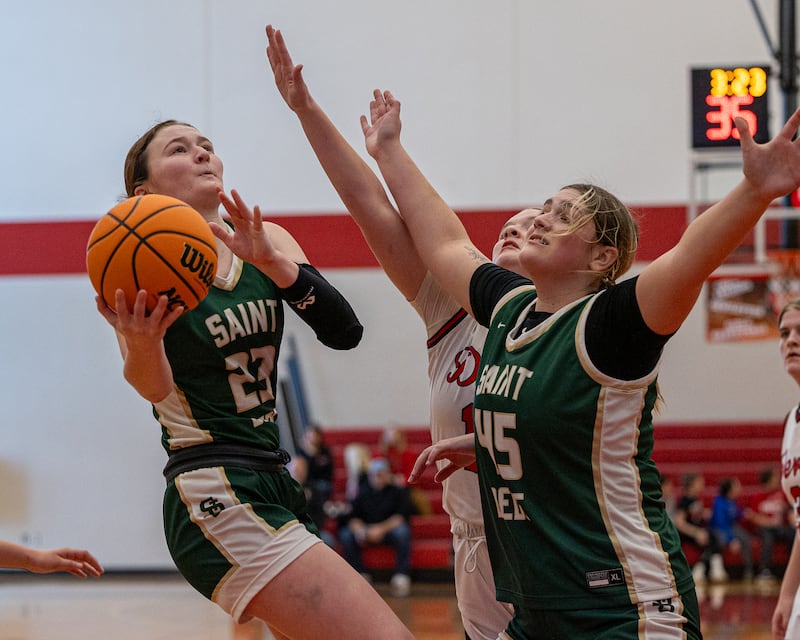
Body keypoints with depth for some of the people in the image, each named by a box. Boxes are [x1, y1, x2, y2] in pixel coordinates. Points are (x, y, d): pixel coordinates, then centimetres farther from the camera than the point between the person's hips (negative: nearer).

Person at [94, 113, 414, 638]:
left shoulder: (267, 243, 9)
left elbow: (344, 331, -6)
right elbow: (153, 386, -19)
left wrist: (272, 261, -22)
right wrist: (141, 344, -42)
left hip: (272, 484, 8)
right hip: (216, 500, -8)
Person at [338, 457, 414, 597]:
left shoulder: (398, 492, 4)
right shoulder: (364, 494, 15)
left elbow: (401, 517, -11)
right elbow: (353, 517, 6)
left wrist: (382, 529, -27)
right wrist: (358, 527, -19)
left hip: (390, 530, -3)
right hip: (366, 532, 3)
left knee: (402, 531, -36)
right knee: (346, 534, -23)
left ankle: (401, 576, -35)